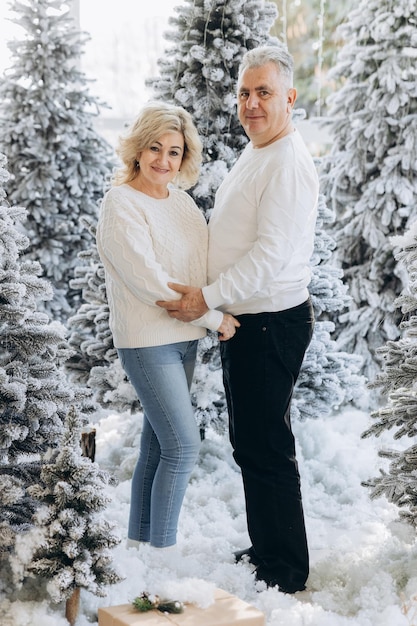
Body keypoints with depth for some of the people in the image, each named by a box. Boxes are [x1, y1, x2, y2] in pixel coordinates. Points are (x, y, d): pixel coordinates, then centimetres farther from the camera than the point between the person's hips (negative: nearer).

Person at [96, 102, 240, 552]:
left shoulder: (181, 200, 9)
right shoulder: (121, 205, -15)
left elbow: (203, 262, 16)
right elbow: (149, 281, -20)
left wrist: (220, 308, -3)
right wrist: (215, 317, -15)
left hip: (183, 337, 7)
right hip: (147, 341, -7)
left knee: (158, 443, 13)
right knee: (183, 445, -8)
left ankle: (139, 542, 24)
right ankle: (162, 549, 5)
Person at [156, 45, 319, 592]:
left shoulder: (288, 163, -18)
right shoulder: (253, 155, 14)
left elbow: (271, 254, -23)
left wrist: (209, 298, -17)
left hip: (272, 325, -10)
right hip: (244, 322, 10)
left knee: (267, 449, -4)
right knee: (249, 445, 18)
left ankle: (287, 574, 7)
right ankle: (265, 550, 31)